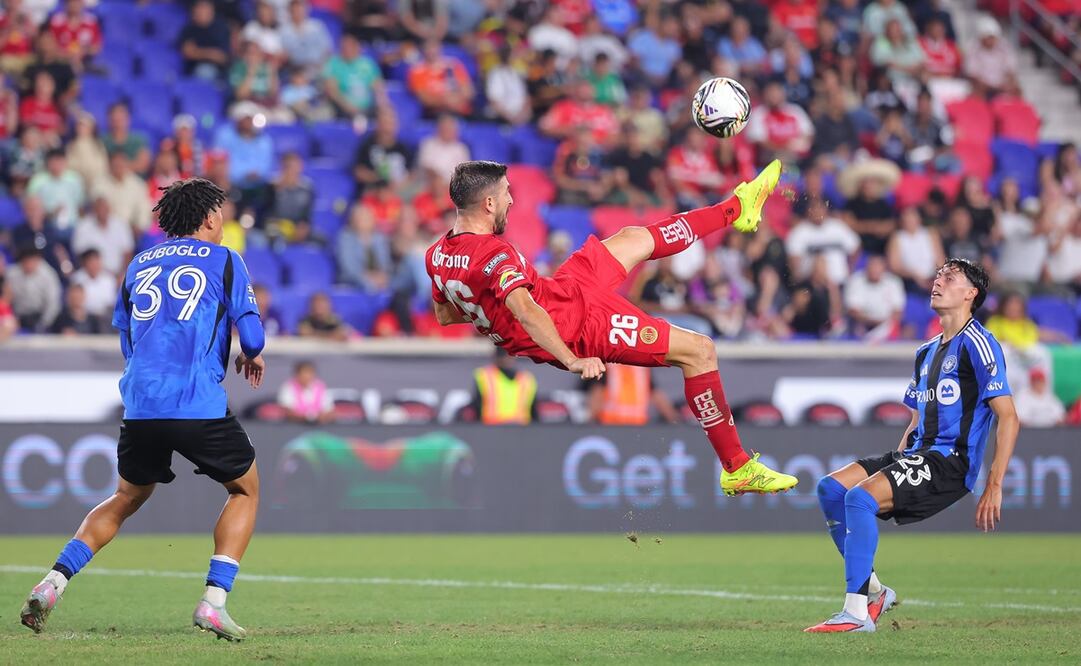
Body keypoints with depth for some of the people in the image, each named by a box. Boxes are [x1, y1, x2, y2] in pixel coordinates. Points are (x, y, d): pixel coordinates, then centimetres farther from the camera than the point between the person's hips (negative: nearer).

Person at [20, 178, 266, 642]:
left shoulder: (139, 264, 19)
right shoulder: (224, 260, 5)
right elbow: (251, 333, -1)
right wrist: (252, 357, 21)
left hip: (139, 407, 5)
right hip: (200, 406, -4)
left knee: (126, 499, 24)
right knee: (246, 489, 16)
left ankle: (53, 582, 7)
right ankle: (214, 601, 1)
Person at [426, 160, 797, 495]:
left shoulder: (436, 256, -4)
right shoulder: (493, 253, -31)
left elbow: (444, 316, 13)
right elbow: (526, 311, -42)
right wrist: (571, 361, -46)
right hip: (577, 322, -10)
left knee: (635, 239, 23)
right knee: (699, 351, -6)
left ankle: (736, 209, 42)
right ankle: (738, 469, 2)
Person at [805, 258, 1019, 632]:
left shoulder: (976, 344, -7)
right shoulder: (927, 352, 21)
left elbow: (1008, 417, -12)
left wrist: (994, 486, -18)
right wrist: (896, 460, 13)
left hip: (952, 461, -9)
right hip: (920, 454, 9)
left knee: (860, 497, -26)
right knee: (830, 489, -3)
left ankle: (857, 612, -26)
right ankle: (873, 590, 1)